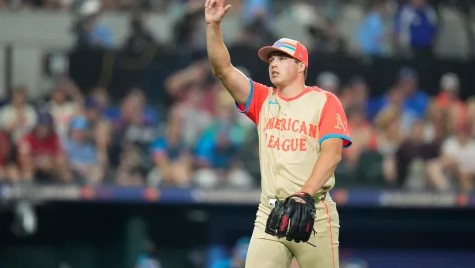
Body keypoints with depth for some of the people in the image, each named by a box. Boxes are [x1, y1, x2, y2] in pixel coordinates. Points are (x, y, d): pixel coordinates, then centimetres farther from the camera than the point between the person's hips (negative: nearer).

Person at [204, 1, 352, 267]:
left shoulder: (324, 101, 2)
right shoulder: (263, 99, 15)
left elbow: (332, 152, -10)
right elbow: (223, 69, 5)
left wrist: (305, 195, -23)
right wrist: (214, 25, -8)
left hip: (314, 213, -3)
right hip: (269, 213, 3)